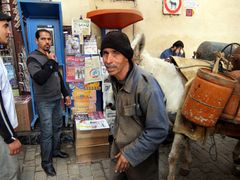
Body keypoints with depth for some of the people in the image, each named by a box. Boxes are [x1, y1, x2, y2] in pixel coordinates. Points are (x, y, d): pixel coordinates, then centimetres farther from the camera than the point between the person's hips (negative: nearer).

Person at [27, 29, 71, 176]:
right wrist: (51, 62, -22)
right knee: (47, 132, 0)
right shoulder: (33, 58, -13)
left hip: (57, 100, 7)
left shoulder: (51, 56, 10)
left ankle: (56, 150, 37)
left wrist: (65, 94, 16)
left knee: (57, 127, 18)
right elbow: (39, 79, -30)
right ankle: (46, 162, 16)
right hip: (44, 102, -7)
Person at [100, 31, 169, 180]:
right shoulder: (115, 78, -6)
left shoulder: (146, 86, -30)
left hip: (140, 155, -6)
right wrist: (116, 136, 14)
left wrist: (130, 153, -18)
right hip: (118, 147, 6)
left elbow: (159, 130, -24)